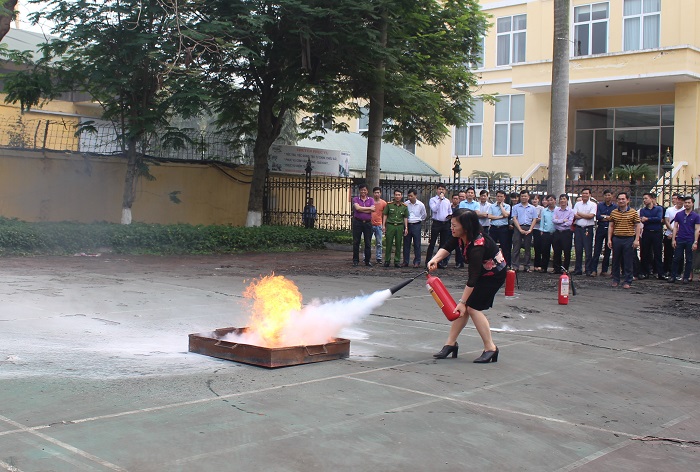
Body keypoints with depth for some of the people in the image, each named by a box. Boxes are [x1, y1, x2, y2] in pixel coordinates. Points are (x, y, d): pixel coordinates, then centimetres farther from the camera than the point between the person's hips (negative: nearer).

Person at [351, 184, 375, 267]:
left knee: (368, 243, 3)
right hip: (357, 222, -1)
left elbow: (372, 210, -8)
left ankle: (367, 261, 10)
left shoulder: (371, 199, 9)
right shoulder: (355, 199, 5)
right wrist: (369, 208, -9)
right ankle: (355, 260, 8)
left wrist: (361, 209, -10)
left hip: (368, 223, 1)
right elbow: (357, 208, -13)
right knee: (356, 242, 1)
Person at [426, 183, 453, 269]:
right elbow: (434, 209, -16)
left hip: (446, 224, 5)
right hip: (436, 223, -5)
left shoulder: (447, 201, 16)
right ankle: (428, 261, -4)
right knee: (432, 243, -6)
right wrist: (440, 199, -14)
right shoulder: (433, 200, 1)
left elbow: (450, 212, 22)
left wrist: (450, 216, -1)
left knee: (443, 243, 8)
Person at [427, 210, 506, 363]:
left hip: (494, 274, -8)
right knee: (464, 307, 1)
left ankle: (490, 348, -4)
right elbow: (447, 248, -4)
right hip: (482, 272, 8)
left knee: (473, 306, -13)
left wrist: (463, 302, -30)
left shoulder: (477, 245, -35)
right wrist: (435, 259, -26)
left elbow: (473, 277, -33)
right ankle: (451, 343, 8)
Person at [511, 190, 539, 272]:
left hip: (528, 229, 1)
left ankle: (526, 266, 8)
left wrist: (530, 230, -7)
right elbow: (514, 219, 1)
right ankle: (515, 266, -5)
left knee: (527, 248, 4)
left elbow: (534, 220, 6)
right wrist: (520, 229, -9)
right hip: (518, 228, -1)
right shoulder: (516, 207, 9)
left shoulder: (532, 208, 12)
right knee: (516, 247, -6)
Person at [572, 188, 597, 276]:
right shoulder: (577, 204, 13)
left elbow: (591, 216, -11)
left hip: (588, 229, -3)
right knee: (578, 250, 5)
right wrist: (586, 216, -7)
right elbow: (575, 216, 1)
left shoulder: (593, 205, 3)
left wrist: (580, 214, -2)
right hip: (578, 228, 3)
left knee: (588, 250, -4)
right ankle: (578, 269, 11)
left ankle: (588, 270, 0)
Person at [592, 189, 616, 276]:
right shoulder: (600, 205, 7)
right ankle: (594, 270, -4)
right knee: (597, 250, -4)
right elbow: (597, 216, -7)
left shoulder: (615, 207, 5)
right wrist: (609, 218, -11)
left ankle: (604, 270, 13)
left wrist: (603, 216, -10)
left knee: (607, 251, 6)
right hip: (600, 229, 0)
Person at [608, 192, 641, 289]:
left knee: (628, 262, 0)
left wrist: (636, 240, -6)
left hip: (629, 239, -2)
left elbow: (637, 226, 1)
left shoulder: (633, 212, 1)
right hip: (616, 239, 3)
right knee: (615, 261, 8)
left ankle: (627, 282, 7)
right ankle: (615, 280, 19)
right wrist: (609, 239, 2)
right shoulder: (613, 212, 8)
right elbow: (610, 226, 10)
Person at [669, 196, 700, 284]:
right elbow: (675, 227, 6)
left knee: (689, 260, 4)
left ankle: (686, 277, 11)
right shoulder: (679, 214, 6)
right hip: (679, 240, 1)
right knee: (676, 259, 1)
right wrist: (673, 239, -2)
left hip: (690, 241, -1)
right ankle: (673, 276, 6)